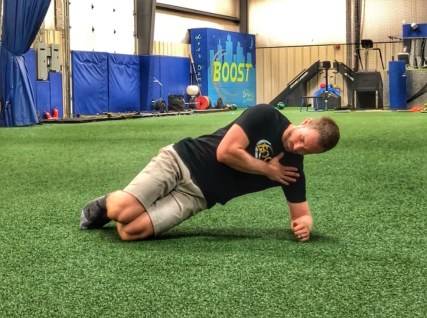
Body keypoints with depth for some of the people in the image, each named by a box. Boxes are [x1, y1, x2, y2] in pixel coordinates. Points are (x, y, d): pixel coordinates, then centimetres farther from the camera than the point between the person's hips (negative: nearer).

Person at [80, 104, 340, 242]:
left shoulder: (293, 169, 0)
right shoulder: (266, 116, -12)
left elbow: (302, 213, 5)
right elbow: (226, 152, -18)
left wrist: (305, 224, -19)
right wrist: (267, 169, -10)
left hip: (198, 195, 3)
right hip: (181, 160, -3)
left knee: (132, 230, -20)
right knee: (124, 210, -22)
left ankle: (111, 211, 15)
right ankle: (106, 204, 16)